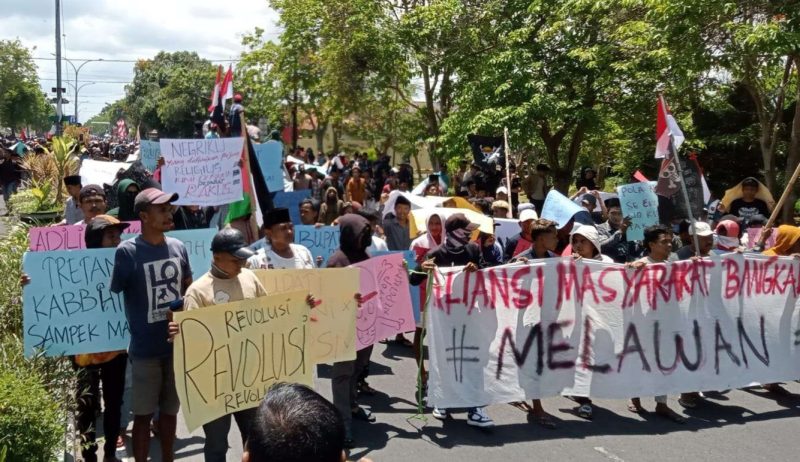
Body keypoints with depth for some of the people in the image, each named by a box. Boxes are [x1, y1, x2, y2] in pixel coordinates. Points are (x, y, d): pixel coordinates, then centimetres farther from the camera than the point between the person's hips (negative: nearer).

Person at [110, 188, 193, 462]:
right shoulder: (127, 251, -12)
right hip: (145, 349, -4)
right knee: (143, 414, 5)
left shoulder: (178, 247, 2)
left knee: (170, 410, 17)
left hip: (178, 344, 4)